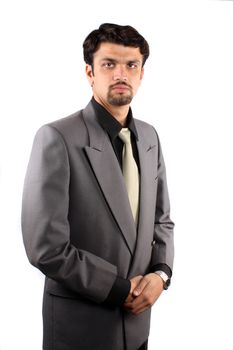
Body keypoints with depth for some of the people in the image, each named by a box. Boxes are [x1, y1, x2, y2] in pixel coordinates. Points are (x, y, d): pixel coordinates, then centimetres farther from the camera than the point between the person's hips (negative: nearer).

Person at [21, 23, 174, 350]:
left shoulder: (149, 137, 4)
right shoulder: (57, 138, -16)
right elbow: (46, 248, -20)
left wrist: (161, 273, -6)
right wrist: (120, 288, -15)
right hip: (80, 323, -5)